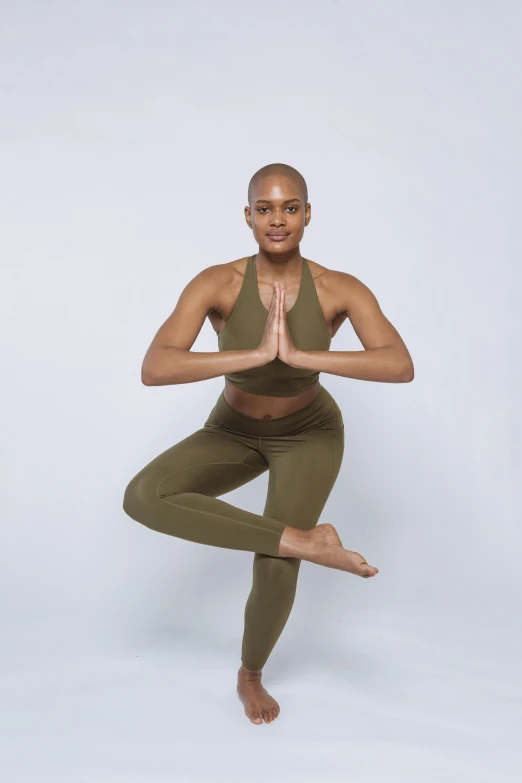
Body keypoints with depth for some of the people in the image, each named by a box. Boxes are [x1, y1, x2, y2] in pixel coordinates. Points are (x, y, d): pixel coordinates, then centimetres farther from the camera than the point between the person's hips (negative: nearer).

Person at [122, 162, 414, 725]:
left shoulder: (341, 290, -27)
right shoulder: (216, 284, -28)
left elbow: (401, 366, -41)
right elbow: (153, 369, -40)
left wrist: (299, 355, -50)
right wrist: (257, 353, -49)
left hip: (308, 433, -1)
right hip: (235, 433, 1)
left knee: (275, 568, -13)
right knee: (143, 498, -25)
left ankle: (250, 674, 22)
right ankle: (309, 541, -22)